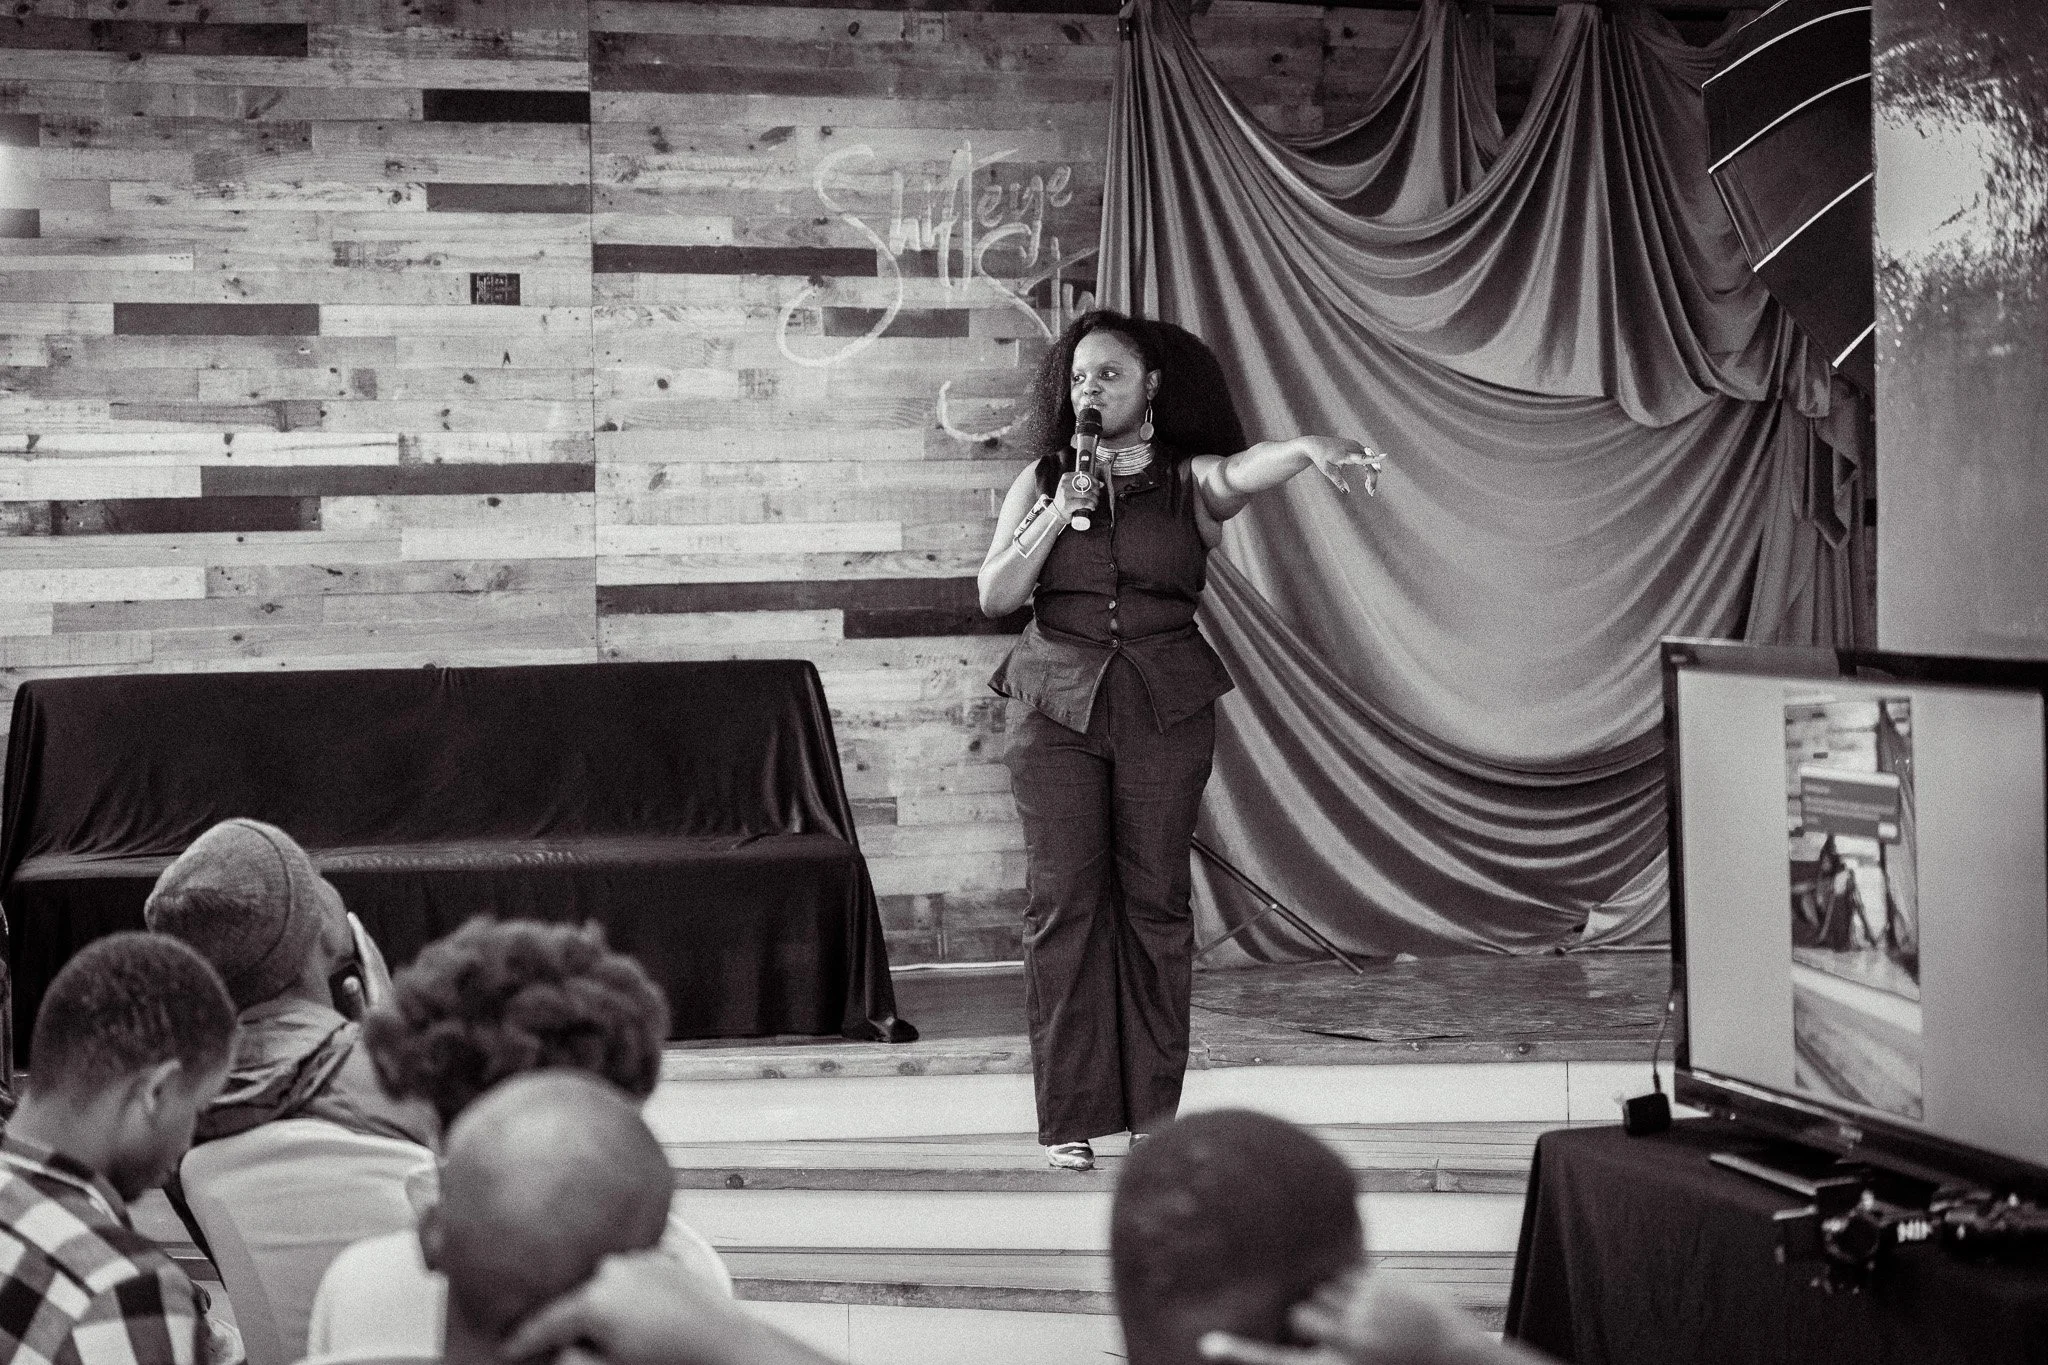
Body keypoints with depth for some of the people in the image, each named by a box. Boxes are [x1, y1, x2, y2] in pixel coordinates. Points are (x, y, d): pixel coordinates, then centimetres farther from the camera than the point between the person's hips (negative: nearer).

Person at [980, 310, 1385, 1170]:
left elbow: (1247, 471, -19)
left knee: (1155, 901, 1)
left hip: (1164, 708, -1)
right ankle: (1070, 1118, 4)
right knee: (1062, 903, -2)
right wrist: (1053, 519, -10)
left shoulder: (1189, 481, 3)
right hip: (1056, 704, 1)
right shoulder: (1041, 482, 10)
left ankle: (1153, 1113, 9)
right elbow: (994, 595, 4)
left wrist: (1307, 445, -41)